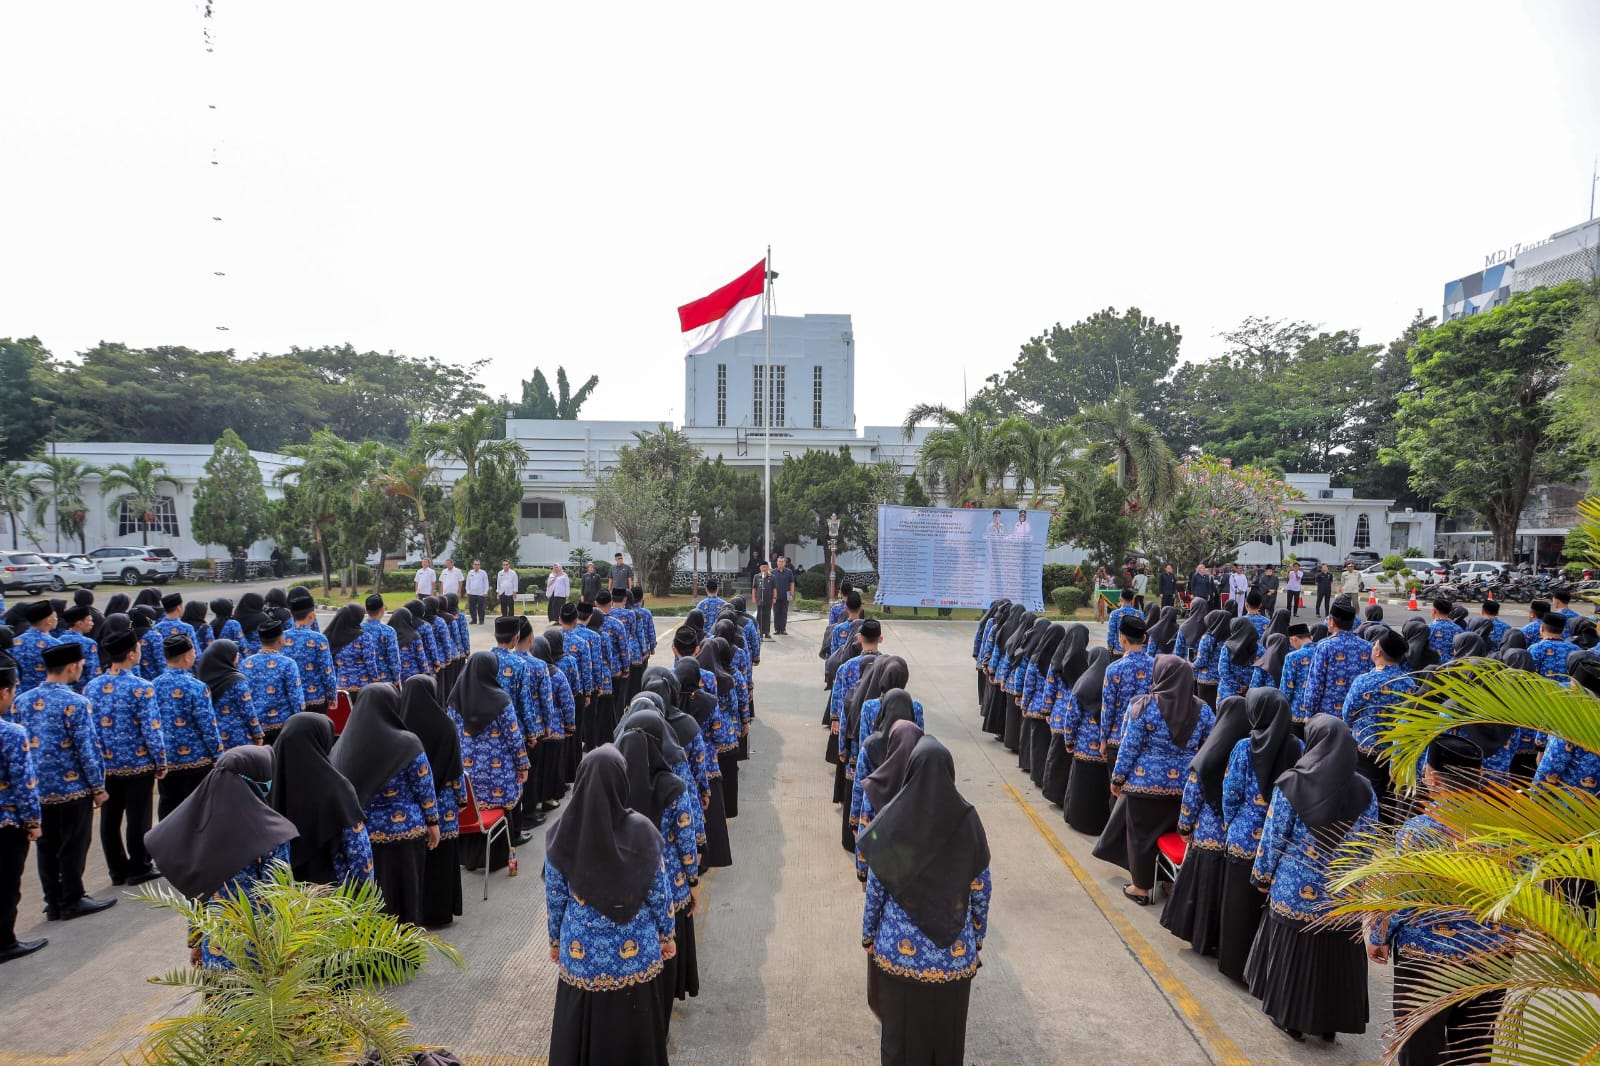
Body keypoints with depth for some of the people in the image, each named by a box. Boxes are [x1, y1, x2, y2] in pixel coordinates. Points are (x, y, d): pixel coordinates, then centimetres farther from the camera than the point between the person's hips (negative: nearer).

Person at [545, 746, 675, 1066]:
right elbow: (659, 892, -8)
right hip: (634, 952, -1)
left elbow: (555, 898, -3)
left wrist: (555, 941, 14)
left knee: (582, 1031, 21)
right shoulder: (641, 830, -18)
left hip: (581, 952, 1)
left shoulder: (562, 834, -14)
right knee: (632, 1031, 19)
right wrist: (668, 934, 8)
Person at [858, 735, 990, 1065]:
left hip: (899, 948, -1)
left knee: (902, 1027, 18)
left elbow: (875, 889, -6)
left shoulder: (891, 820, -14)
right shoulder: (967, 820, -12)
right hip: (955, 950, 1)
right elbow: (981, 890, -3)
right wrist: (978, 939, 12)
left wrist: (868, 936, 9)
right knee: (948, 1029, 20)